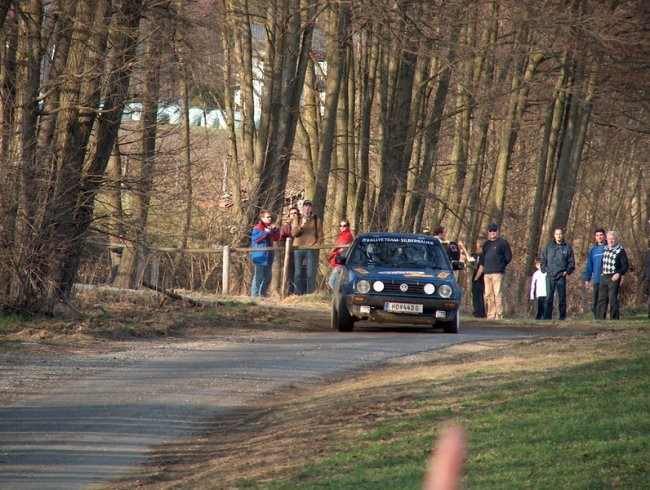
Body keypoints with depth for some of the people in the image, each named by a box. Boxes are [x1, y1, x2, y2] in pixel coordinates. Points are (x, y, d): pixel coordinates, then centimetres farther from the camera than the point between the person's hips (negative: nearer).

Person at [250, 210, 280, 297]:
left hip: (268, 255, 8)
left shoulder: (270, 227, 17)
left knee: (268, 277, 11)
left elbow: (276, 238, 16)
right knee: (258, 276, -10)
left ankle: (262, 293, 20)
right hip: (260, 256, -8)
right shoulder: (257, 228, -7)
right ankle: (255, 294, -8)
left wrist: (275, 230, 0)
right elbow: (255, 238, -18)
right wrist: (266, 232, -21)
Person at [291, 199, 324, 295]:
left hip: (311, 249, -1)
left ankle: (310, 293, -7)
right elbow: (293, 233, 1)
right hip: (298, 248, 1)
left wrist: (317, 245, -5)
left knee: (310, 274, -7)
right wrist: (301, 226, -15)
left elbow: (320, 235, 11)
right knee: (298, 273, 0)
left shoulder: (316, 220, 11)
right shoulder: (297, 220, 12)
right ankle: (298, 294, 2)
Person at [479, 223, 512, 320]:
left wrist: (501, 266, 2)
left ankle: (499, 315, -11)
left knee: (498, 294, -11)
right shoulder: (486, 244, 21)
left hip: (497, 273, -7)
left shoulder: (503, 242, 2)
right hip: (487, 273, 7)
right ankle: (491, 315, 7)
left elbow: (508, 257, 1)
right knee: (488, 295, 4)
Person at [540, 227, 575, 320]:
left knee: (562, 298, 1)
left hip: (561, 277, -1)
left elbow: (571, 262, 8)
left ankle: (563, 317, 5)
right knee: (549, 298, -2)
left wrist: (568, 271, -4)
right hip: (550, 277, 1)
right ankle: (547, 317, -1)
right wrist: (544, 270, 2)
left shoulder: (567, 247, 7)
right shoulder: (549, 247, 11)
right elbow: (543, 259, 14)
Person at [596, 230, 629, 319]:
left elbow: (626, 265, -8)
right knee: (601, 298, 3)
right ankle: (600, 318, 5)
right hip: (604, 277, 6)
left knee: (613, 299, -5)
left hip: (614, 278, -6)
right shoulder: (605, 248, 12)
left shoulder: (620, 250, -7)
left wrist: (619, 274, -20)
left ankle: (614, 318, 2)